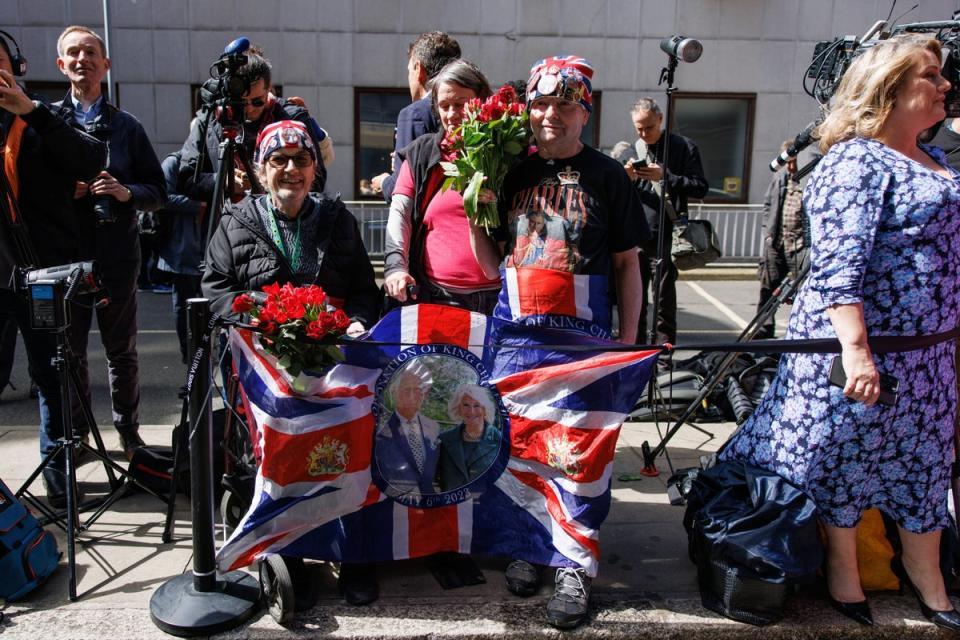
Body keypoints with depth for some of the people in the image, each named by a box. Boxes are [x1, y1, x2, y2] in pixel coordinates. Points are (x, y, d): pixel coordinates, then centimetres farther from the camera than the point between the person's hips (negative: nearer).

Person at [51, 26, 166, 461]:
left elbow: (158, 191, 8)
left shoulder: (126, 126, 10)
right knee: (70, 350, 6)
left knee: (122, 351, 7)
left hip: (117, 255, 0)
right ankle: (75, 434, 20)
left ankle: (128, 430, 19)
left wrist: (127, 192, -11)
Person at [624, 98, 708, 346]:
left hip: (666, 235, -4)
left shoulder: (683, 147, 1)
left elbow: (701, 187, -5)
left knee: (665, 300, 0)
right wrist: (629, 180, -6)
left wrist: (664, 177, -16)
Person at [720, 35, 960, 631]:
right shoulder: (855, 162, -15)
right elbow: (838, 264, -24)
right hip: (856, 341, -9)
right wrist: (855, 350, -31)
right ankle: (843, 566, 27)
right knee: (844, 455, 7)